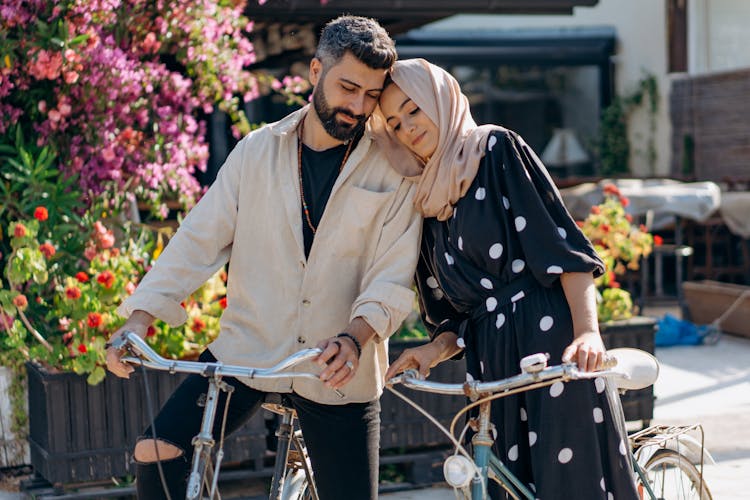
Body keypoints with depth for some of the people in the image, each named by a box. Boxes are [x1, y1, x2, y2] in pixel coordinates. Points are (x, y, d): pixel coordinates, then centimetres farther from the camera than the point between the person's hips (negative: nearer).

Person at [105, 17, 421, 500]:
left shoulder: (393, 172, -4)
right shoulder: (257, 151, 3)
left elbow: (393, 276, -9)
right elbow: (199, 239, 1)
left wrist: (355, 335, -29)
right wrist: (140, 316, -11)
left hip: (337, 371, -1)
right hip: (248, 348, 1)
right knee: (157, 452, -14)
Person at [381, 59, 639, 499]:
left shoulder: (497, 148, 2)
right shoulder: (425, 202, 19)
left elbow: (561, 240, -9)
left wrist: (587, 330, -21)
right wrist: (435, 351, -4)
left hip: (550, 336, -6)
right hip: (491, 362, 6)